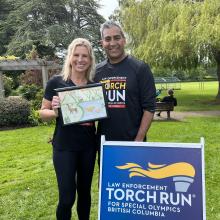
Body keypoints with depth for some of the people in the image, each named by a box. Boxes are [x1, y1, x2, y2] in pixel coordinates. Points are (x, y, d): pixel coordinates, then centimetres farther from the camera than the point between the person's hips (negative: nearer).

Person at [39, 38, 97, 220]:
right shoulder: (56, 82, -6)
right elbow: (43, 113, -2)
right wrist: (55, 112, -22)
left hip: (88, 146, 4)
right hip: (64, 146, -3)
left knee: (84, 192, 16)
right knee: (67, 197, -1)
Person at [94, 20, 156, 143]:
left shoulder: (140, 68, -6)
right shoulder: (97, 71, 4)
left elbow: (149, 107, -9)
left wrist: (139, 139, -14)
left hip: (132, 141, -3)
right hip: (104, 142, 3)